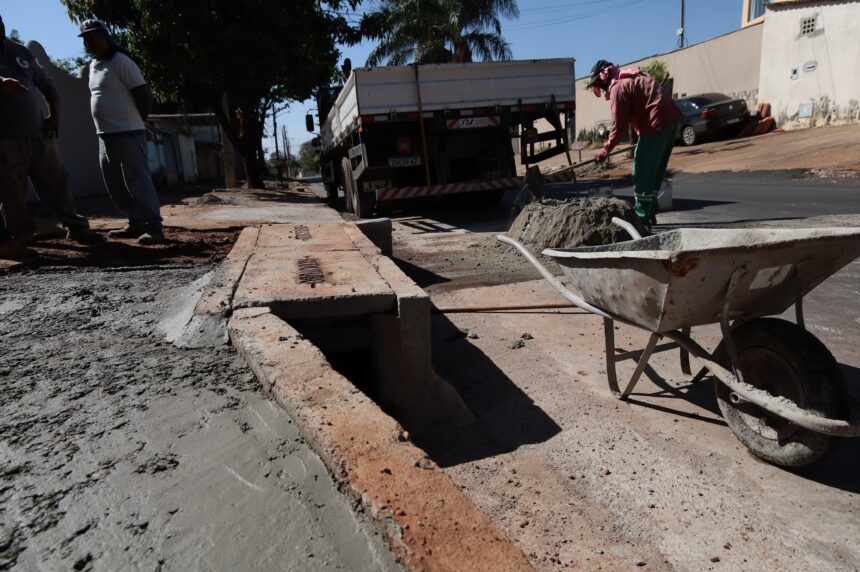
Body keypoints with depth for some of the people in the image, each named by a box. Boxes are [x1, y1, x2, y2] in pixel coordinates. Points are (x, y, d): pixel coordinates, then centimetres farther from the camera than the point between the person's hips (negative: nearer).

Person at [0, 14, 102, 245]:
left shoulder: (22, 52, 14)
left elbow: (48, 85, 17)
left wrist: (54, 115, 2)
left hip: (39, 133, 4)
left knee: (56, 182, 6)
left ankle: (76, 227, 13)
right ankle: (22, 234, 8)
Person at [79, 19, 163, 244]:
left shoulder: (121, 61, -9)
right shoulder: (93, 65, 17)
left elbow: (144, 95, -12)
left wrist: (134, 120, 0)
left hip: (128, 133, -9)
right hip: (105, 135, 9)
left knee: (138, 180, -13)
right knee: (115, 185, 10)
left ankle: (153, 227, -14)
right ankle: (137, 223, 16)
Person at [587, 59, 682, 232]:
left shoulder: (618, 87, -6)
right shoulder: (634, 78, 22)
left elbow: (619, 124, -10)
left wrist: (605, 150, -2)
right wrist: (642, 136, 27)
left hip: (657, 124, -10)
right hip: (673, 119, 10)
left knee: (642, 172, -3)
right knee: (656, 171, 16)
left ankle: (642, 217, -1)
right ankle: (650, 213, 22)